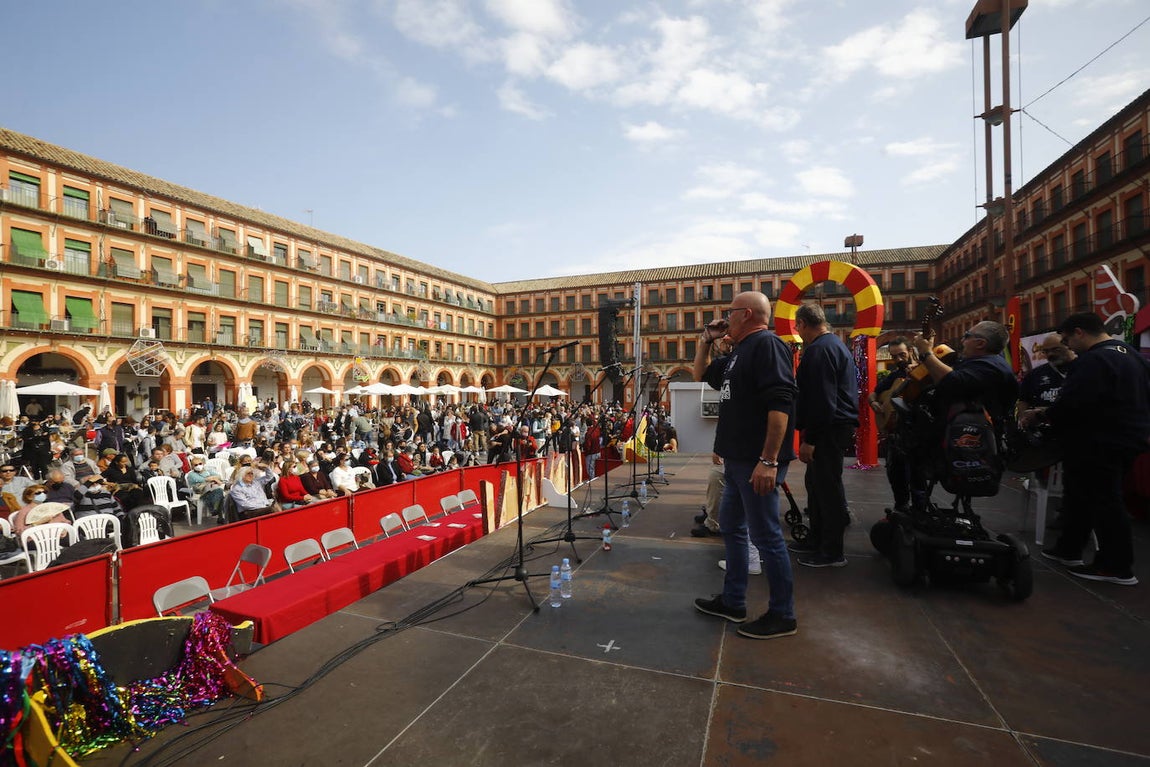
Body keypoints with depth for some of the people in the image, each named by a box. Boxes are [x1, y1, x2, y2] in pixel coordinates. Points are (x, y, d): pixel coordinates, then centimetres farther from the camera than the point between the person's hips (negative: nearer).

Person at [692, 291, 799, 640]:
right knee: (731, 525, 16)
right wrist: (706, 339, 17)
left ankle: (783, 615, 15)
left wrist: (769, 460, -27)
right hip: (737, 459, 10)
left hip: (758, 461, -10)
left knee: (765, 535, -1)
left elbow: (780, 403, -23)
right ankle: (733, 601, 29)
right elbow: (701, 374, 31)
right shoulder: (738, 354, 17)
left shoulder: (767, 344, -13)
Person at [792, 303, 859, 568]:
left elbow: (821, 400, -23)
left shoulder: (820, 349, -17)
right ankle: (817, 541, 29)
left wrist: (809, 439, -20)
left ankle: (832, 552, 8)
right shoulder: (834, 343, 18)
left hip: (828, 429, -11)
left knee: (827, 487, -3)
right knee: (816, 483, 18)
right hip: (837, 425, 11)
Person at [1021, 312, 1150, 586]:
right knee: (1080, 497, 17)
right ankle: (1068, 550, 26)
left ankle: (1117, 567, 9)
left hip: (1097, 445, -10)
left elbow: (1070, 405, -26)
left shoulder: (1093, 360, -20)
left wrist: (1041, 414, -9)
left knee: (1102, 503, 0)